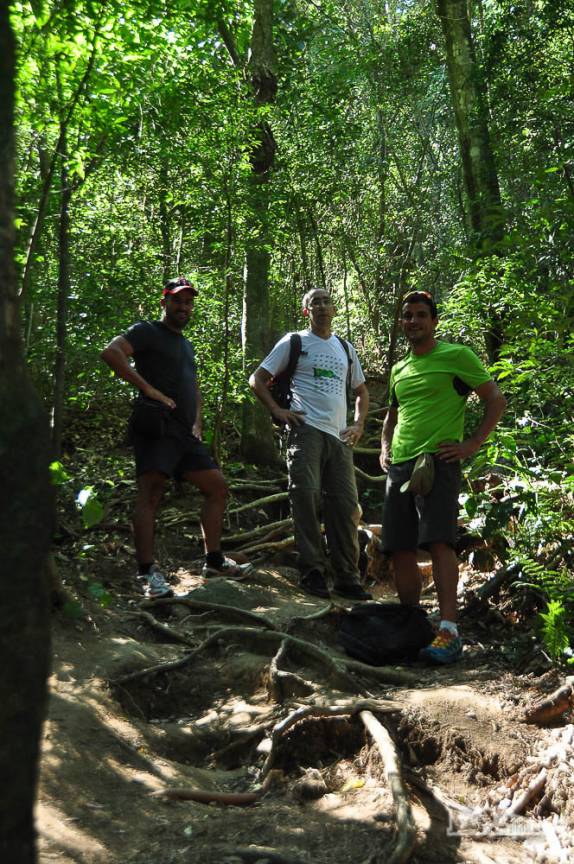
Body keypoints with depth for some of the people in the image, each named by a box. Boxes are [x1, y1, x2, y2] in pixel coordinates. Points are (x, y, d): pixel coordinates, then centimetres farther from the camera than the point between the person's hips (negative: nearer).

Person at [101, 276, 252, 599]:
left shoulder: (188, 345, 27)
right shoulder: (148, 331, 1)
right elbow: (111, 352, -16)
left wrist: (197, 421, 16)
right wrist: (148, 389, -20)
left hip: (185, 433, 9)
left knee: (218, 487, 7)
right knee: (151, 492, -15)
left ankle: (214, 561, 13)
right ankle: (148, 572, -16)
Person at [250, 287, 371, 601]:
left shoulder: (346, 348, 23)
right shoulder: (294, 342, 9)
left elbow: (361, 391, 31)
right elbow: (257, 379, 7)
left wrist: (358, 425, 15)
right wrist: (277, 411, -6)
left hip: (340, 437, 5)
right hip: (306, 430, -4)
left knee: (346, 505, 2)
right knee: (307, 496, -15)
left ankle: (346, 577, 10)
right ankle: (312, 571, -6)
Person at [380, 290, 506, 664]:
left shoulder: (456, 356, 1)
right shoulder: (399, 370, 21)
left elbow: (496, 399, 0)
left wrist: (472, 444, -9)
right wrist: (385, 448, 17)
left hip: (437, 461, -7)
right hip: (399, 465, 7)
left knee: (439, 542, -18)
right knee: (401, 549, 4)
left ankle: (449, 630, -19)